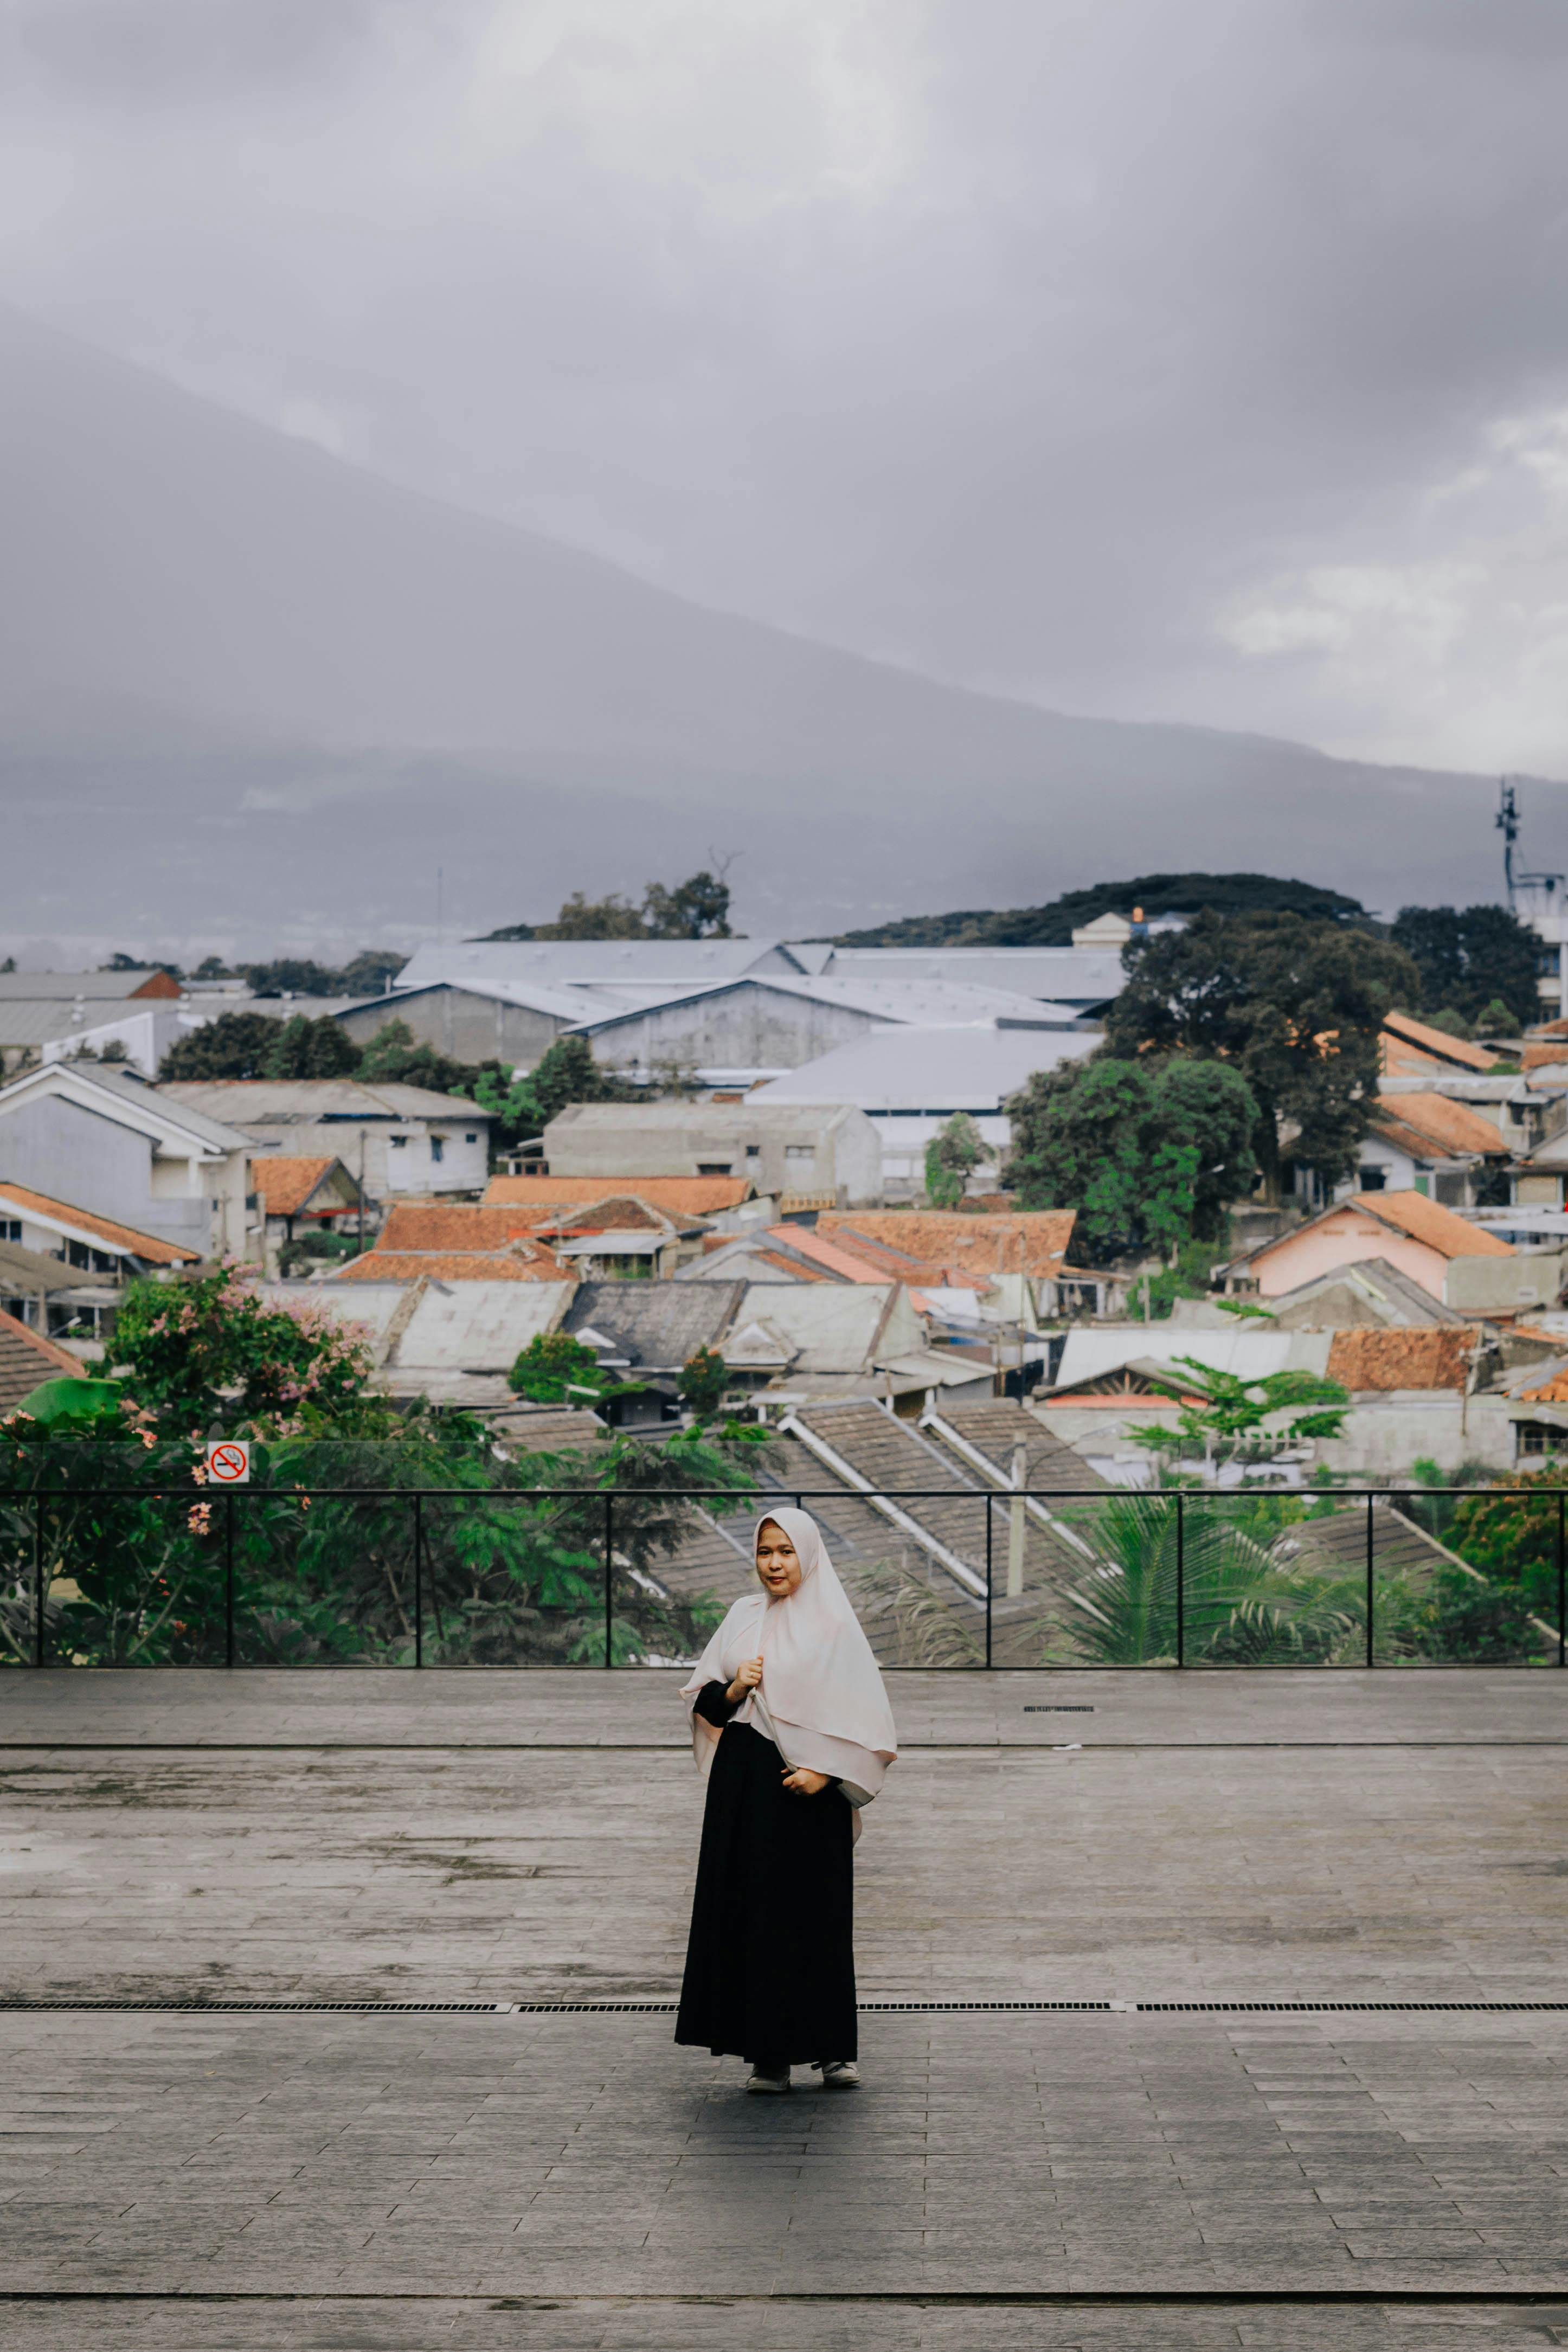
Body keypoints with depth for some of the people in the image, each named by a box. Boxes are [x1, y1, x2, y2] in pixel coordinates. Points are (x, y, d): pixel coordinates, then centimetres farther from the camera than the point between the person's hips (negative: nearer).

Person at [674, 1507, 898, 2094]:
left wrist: (826, 1772, -16)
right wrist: (733, 1691, -6)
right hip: (742, 1781, 5)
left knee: (816, 1912, -3)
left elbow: (864, 1716, -7)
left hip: (805, 1788, -5)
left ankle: (832, 2048, 8)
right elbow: (701, 1699, 15)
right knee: (749, 1911, 2)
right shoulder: (743, 1617, 11)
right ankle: (768, 2054, 7)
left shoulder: (833, 1624, -3)